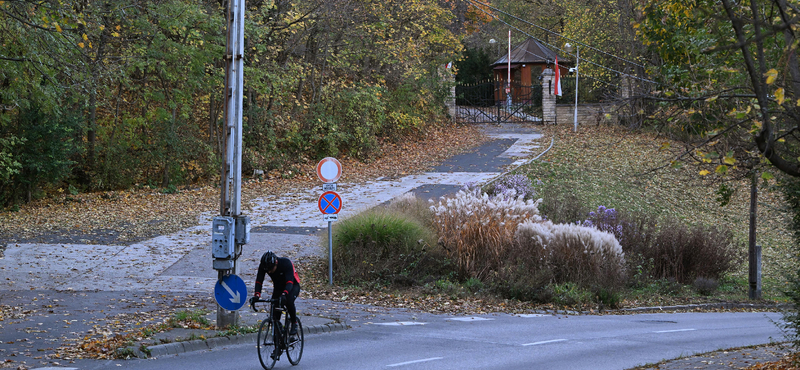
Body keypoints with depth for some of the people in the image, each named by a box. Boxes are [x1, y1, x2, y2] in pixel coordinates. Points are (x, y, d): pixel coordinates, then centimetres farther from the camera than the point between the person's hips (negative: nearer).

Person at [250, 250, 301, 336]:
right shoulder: (263, 266, -22)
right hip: (278, 287, 4)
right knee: (275, 313, -12)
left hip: (293, 286, -4)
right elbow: (259, 281, -26)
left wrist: (284, 294, -59)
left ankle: (294, 323, -11)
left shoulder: (286, 263, -33)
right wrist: (256, 296, -44)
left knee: (288, 301, -34)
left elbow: (289, 282, -41)